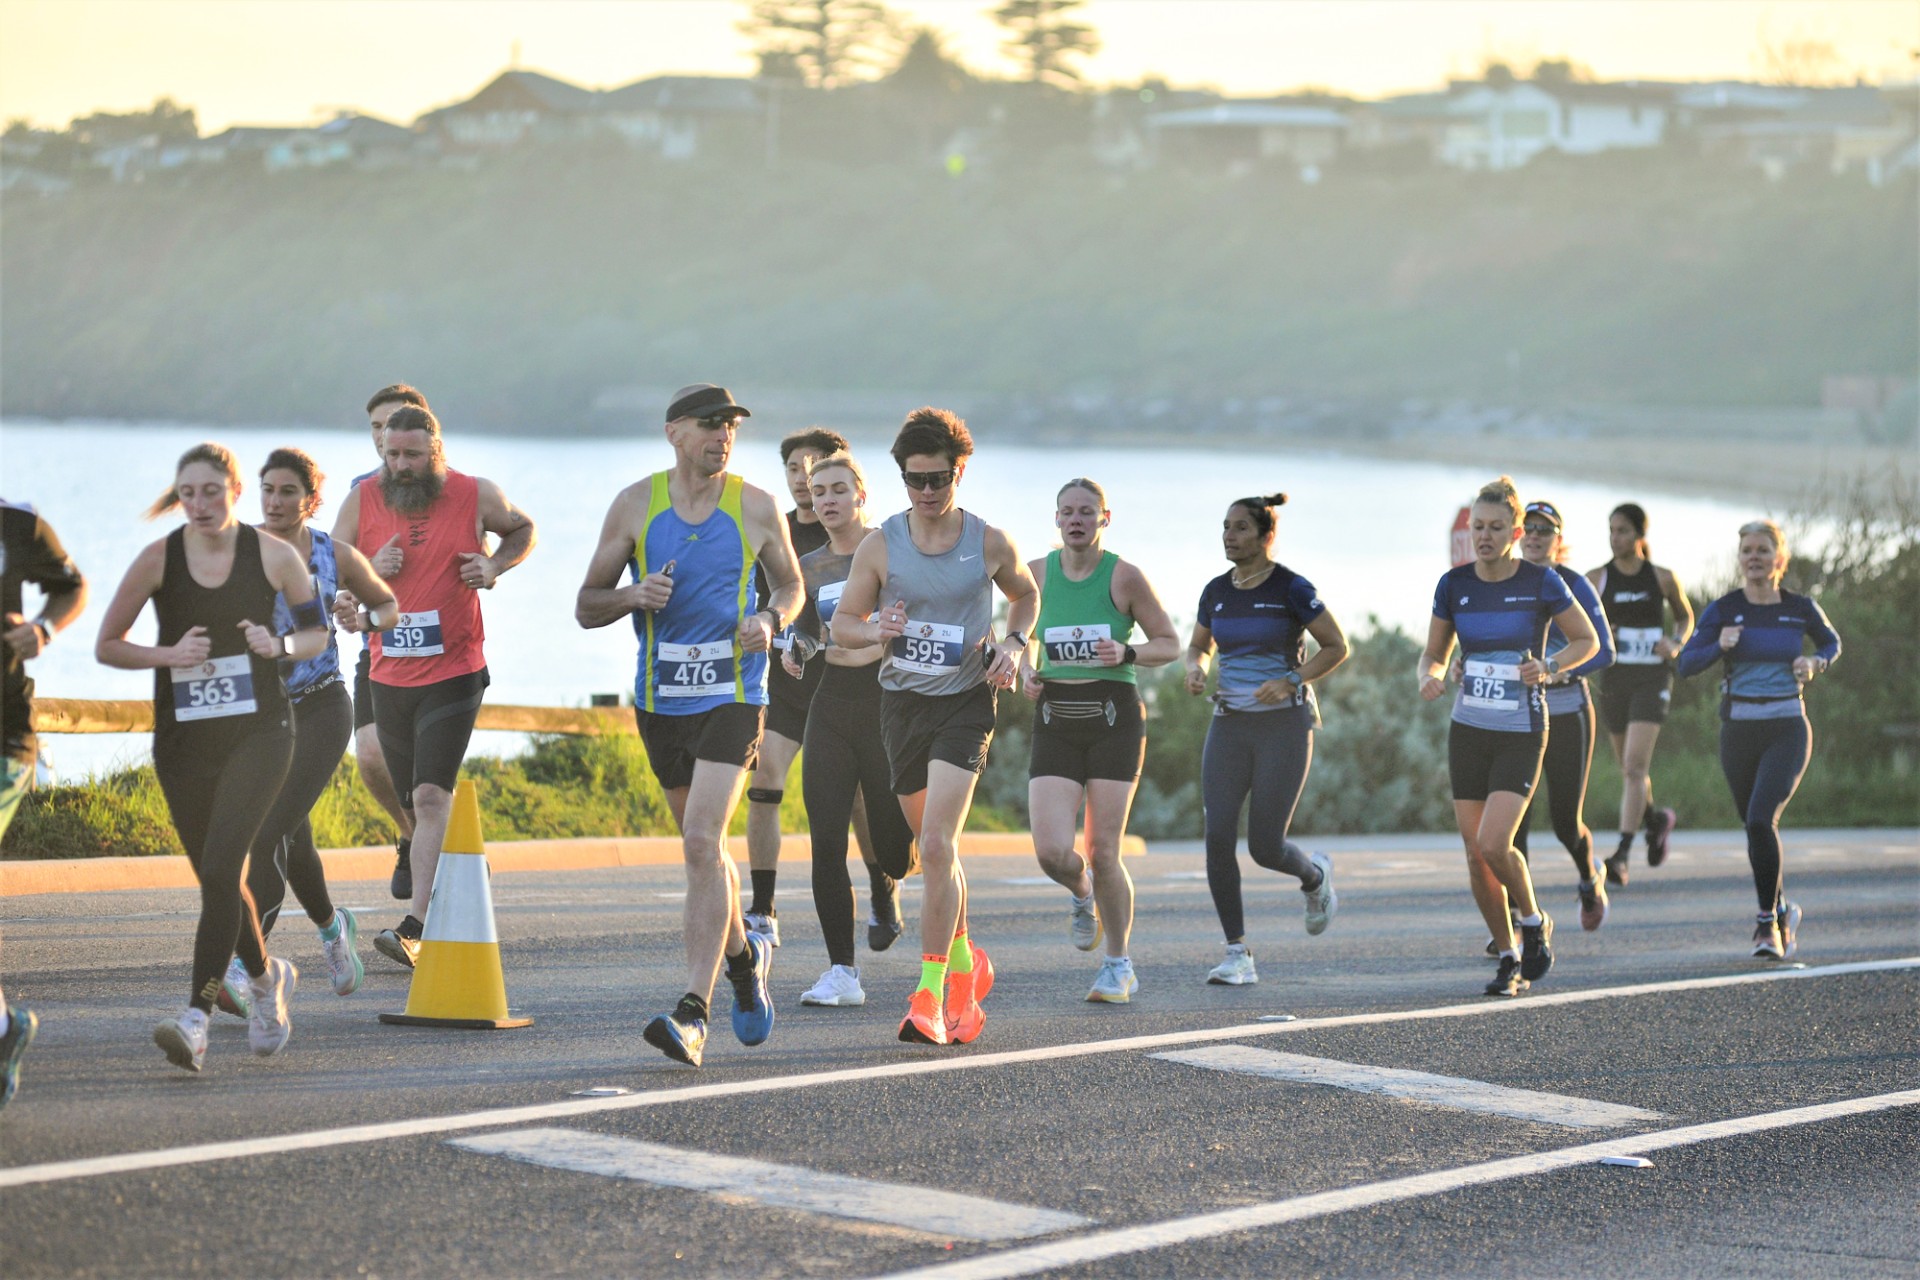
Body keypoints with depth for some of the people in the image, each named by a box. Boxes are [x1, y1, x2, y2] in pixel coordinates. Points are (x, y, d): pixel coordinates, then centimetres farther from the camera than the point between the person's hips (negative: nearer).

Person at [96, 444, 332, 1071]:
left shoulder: (274, 555, -2)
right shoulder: (158, 560, -1)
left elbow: (317, 634, 10)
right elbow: (106, 645, 4)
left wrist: (280, 645, -11)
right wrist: (168, 654, -13)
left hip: (258, 731, -3)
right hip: (183, 739, 3)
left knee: (220, 867, -18)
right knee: (216, 877, 11)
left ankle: (196, 1018, -22)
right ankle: (266, 976, 40)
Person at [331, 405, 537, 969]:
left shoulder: (475, 495, -3)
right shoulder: (363, 499, 1)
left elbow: (523, 530, 17)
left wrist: (495, 565, -3)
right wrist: (368, 572, -14)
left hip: (454, 674, -4)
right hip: (389, 675, 4)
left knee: (431, 798, -18)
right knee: (418, 804, 12)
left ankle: (414, 929, -26)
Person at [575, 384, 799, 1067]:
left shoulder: (757, 508, -2)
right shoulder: (635, 505, -1)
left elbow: (789, 583, 14)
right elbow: (586, 607, 3)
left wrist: (771, 619, -8)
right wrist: (634, 595, -18)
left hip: (732, 696, -3)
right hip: (659, 700, 3)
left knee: (702, 843, -17)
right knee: (704, 846, 16)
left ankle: (692, 1015, -21)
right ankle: (744, 955, 44)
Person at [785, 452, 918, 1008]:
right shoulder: (809, 568, 12)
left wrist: (875, 649, -18)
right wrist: (796, 649, 5)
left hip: (888, 707, -4)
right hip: (830, 711, 4)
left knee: (895, 850, 0)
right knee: (826, 843, -9)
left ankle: (885, 890, 39)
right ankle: (842, 972, -6)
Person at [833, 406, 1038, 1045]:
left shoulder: (990, 543, -4)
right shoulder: (880, 546, -2)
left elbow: (1026, 594, 16)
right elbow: (843, 621, 4)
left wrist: (1013, 644, -3)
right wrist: (875, 631, -18)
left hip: (966, 703, -3)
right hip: (902, 701, 3)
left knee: (937, 844, -17)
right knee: (934, 849, 15)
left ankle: (929, 994, -18)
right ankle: (965, 964, 37)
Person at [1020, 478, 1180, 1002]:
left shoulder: (1124, 576, -5)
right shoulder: (1036, 574, 3)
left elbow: (1170, 644, 2)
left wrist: (1126, 653, -16)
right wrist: (1025, 670, -1)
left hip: (1114, 718, -2)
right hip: (1055, 720, 2)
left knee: (1103, 854, -4)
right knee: (1052, 852, -12)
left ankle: (1119, 965, 16)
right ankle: (1083, 895, 26)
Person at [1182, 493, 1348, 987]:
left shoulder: (1291, 588, -9)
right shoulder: (1216, 592, 6)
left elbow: (1337, 646, -3)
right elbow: (1198, 646, 21)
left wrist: (1290, 683, -16)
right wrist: (1194, 669, -3)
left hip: (1283, 724, -5)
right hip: (1230, 725, 5)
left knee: (1265, 847, -7)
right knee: (1218, 836, -11)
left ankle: (1315, 875, 30)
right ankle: (1238, 955, -3)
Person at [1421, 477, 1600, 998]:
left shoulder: (1541, 583, -9)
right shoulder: (1454, 585, 0)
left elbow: (1588, 640, 2)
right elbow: (1433, 655, 10)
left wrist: (1549, 666, -16)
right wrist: (1430, 678, -13)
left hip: (1521, 733, -4)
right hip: (1468, 730, 4)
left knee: (1493, 844, -18)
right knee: (1475, 855, 3)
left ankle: (1534, 922, 10)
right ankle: (1510, 959, 18)